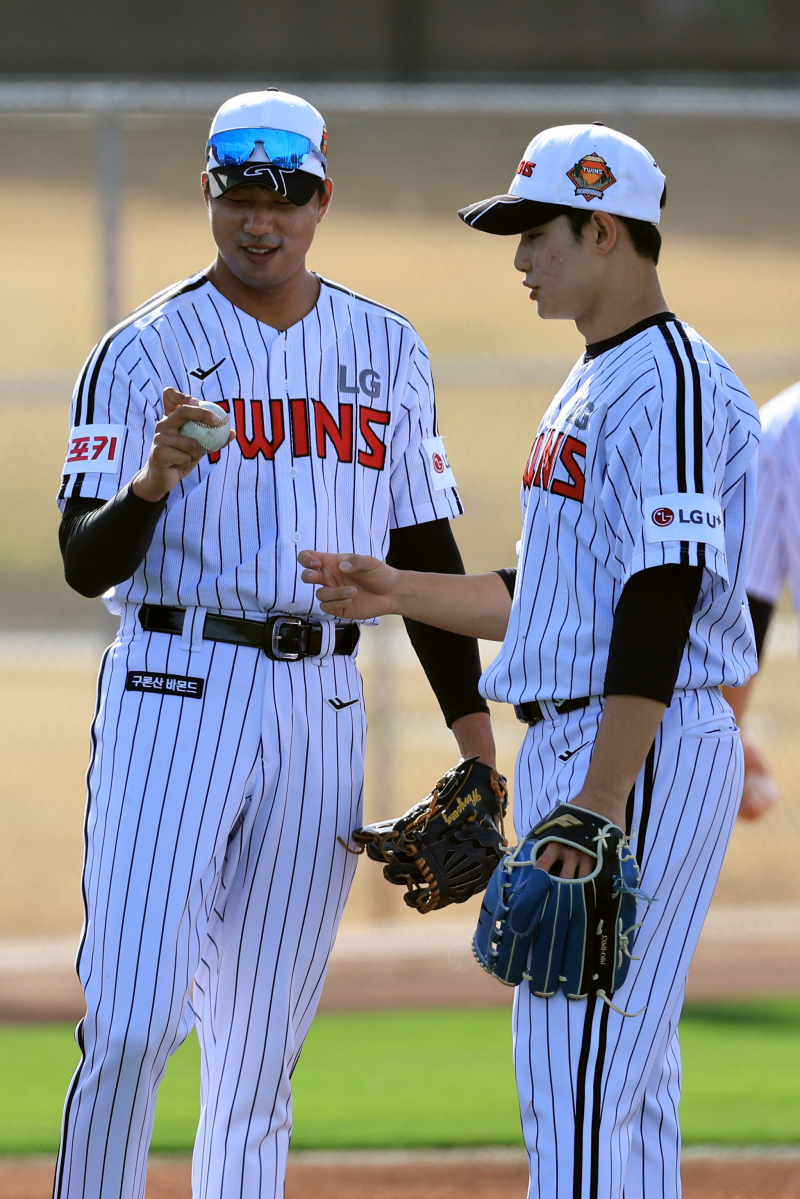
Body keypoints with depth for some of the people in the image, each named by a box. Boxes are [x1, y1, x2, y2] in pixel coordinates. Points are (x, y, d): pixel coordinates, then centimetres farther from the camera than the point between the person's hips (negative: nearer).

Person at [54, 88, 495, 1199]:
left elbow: (425, 547, 15)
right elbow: (85, 564, -8)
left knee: (262, 1042, 6)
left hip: (322, 706, 4)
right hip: (174, 691, -4)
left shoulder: (388, 351, 11)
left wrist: (473, 727, 9)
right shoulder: (144, 353, -2)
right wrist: (149, 482, -29)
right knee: (131, 1018, -14)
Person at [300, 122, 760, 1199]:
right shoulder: (595, 385, 18)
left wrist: (597, 809, -26)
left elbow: (659, 606, -22)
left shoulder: (669, 384, -15)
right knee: (622, 1083, 11)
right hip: (575, 745, 11)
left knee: (580, 1086, -13)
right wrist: (401, 593, 18)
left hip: (644, 754, -11)